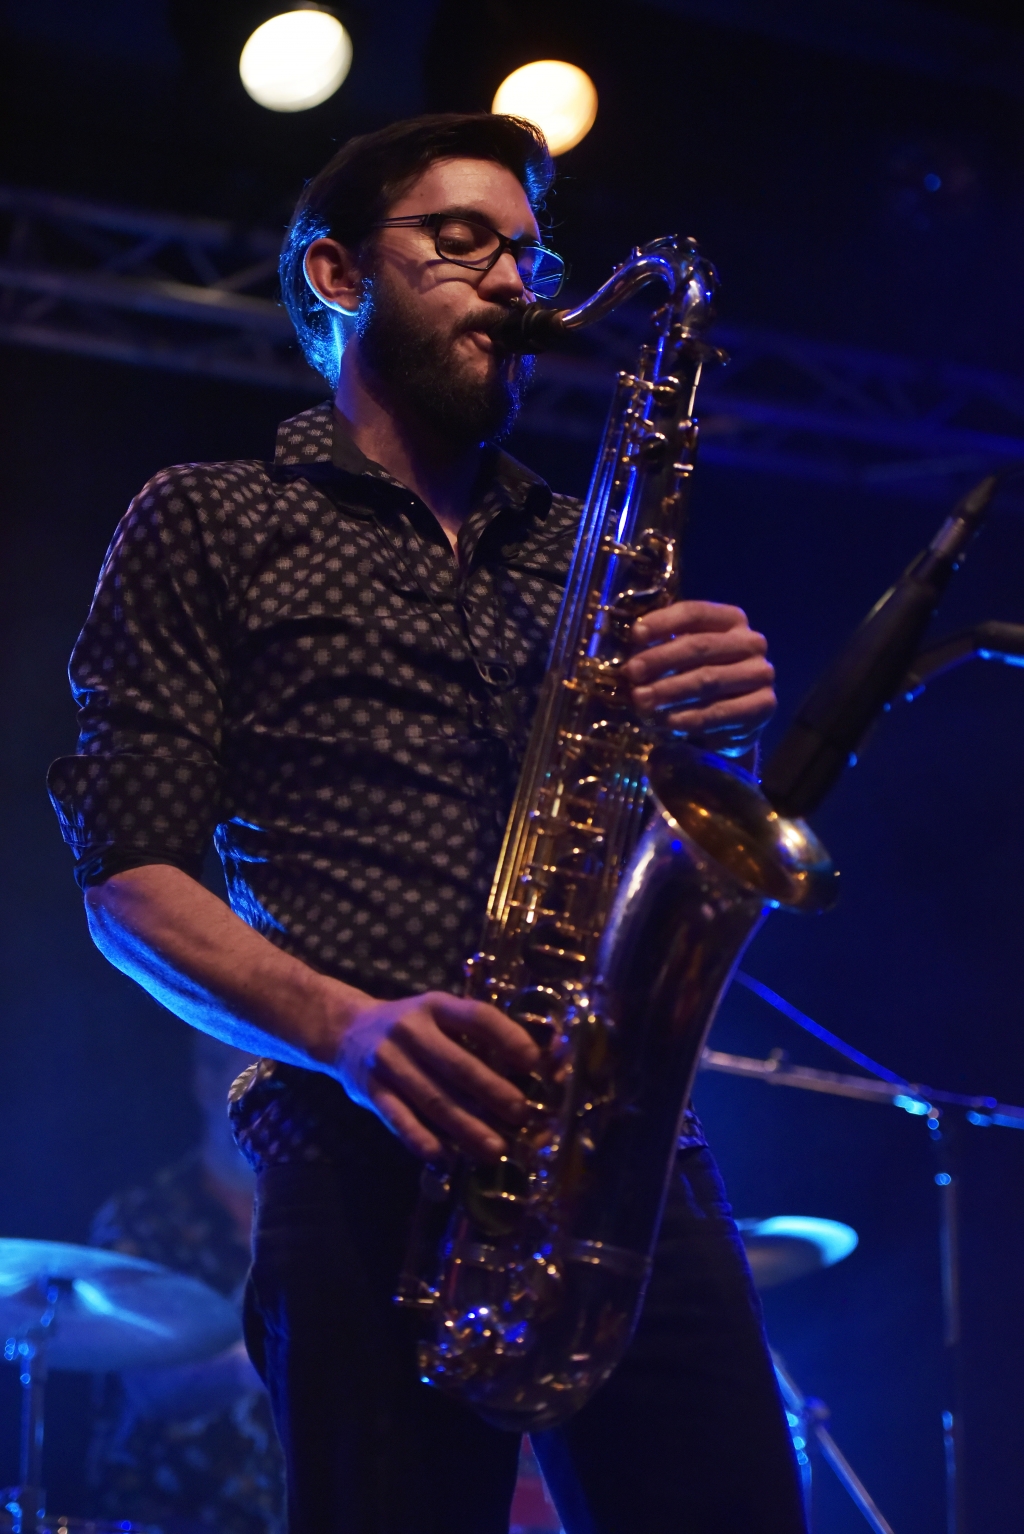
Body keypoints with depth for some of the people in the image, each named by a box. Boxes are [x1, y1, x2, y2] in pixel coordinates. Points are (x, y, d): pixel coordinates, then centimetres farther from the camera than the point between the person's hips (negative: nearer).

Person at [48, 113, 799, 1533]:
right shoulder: (207, 526, 13)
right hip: (370, 1159, -3)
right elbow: (130, 880, 3)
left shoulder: (579, 551, 25)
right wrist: (347, 1029, -16)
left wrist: (724, 737, -2)